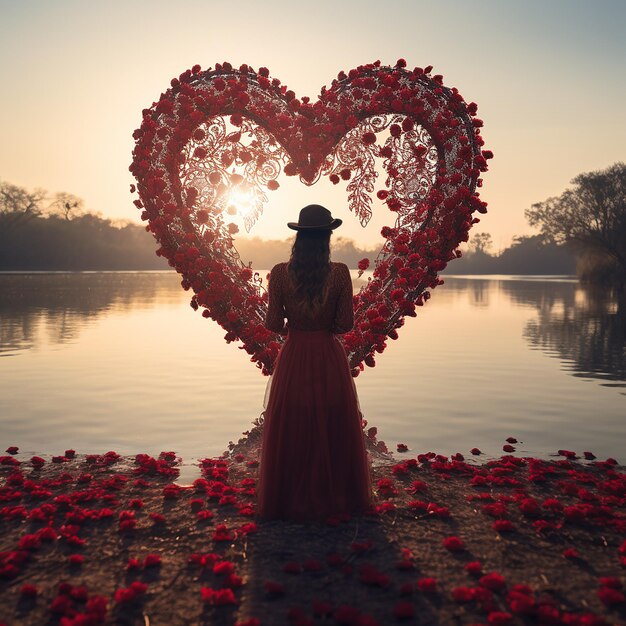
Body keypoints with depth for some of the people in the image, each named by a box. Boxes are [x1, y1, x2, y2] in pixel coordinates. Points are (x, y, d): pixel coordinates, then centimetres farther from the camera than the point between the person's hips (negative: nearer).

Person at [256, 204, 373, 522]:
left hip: (293, 357, 0)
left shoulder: (280, 273, -11)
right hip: (329, 359, 0)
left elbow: (273, 324, -8)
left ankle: (290, 500, 25)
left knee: (291, 428, 13)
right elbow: (345, 324, -10)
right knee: (333, 428, 16)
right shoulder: (340, 273, -12)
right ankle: (336, 497, 29)